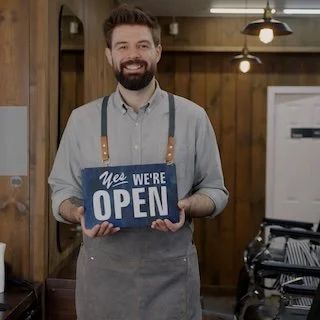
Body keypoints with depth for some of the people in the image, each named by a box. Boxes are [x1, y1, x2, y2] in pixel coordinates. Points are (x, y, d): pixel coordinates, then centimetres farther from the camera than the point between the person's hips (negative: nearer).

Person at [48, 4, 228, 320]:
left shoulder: (193, 117, 0)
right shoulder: (82, 119, 2)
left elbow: (215, 191, 4)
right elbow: (62, 191, 6)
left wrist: (186, 207, -17)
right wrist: (79, 214, -15)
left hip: (171, 271, 0)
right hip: (102, 271, 1)